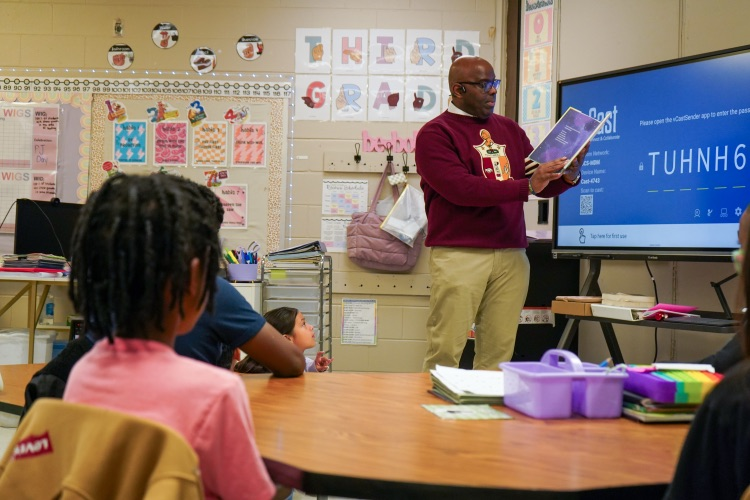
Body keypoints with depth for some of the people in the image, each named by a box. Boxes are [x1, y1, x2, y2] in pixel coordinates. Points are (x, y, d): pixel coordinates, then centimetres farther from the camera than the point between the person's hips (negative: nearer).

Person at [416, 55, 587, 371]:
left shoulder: (509, 129, 19)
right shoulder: (435, 133, 0)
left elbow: (542, 187, 19)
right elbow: (462, 188, -14)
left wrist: (569, 175, -3)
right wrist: (526, 186, -17)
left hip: (512, 255, 5)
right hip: (459, 253, -5)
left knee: (498, 353, 3)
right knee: (445, 352, -6)